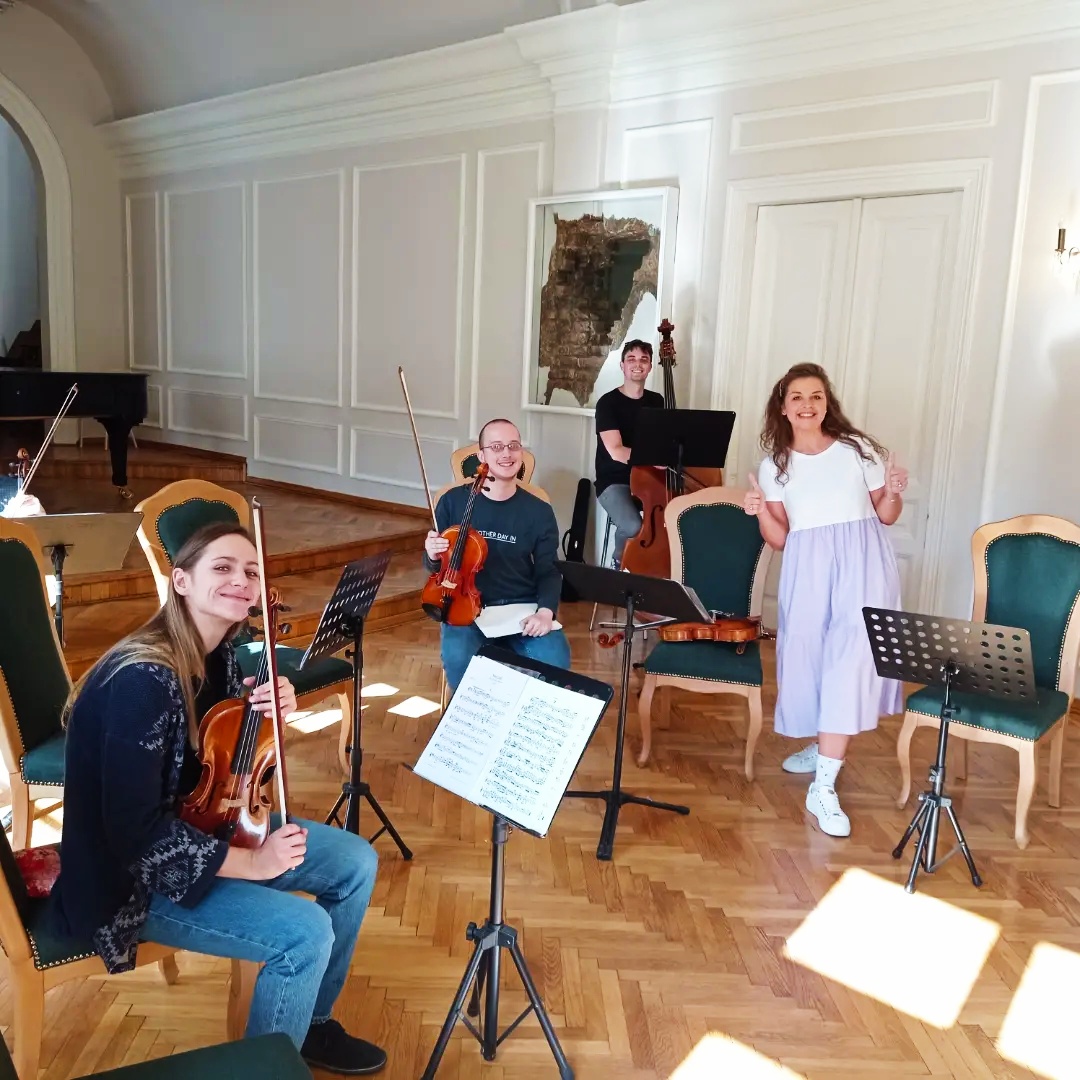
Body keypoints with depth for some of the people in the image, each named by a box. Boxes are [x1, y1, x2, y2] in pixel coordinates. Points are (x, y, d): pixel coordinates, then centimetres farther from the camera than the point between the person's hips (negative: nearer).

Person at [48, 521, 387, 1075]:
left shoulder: (219, 655, -2)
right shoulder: (143, 681, -29)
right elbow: (136, 834, -28)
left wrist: (272, 715, -13)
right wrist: (249, 862, -21)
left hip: (202, 826, 9)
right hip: (134, 874, -9)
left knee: (356, 862, 4)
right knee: (305, 932, -22)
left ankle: (311, 1023, 24)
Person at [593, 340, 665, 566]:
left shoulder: (657, 401, 9)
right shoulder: (608, 403, -9)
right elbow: (616, 452, -20)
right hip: (614, 481, -4)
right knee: (633, 526, -33)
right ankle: (619, 563, 0)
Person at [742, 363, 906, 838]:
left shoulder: (858, 449, 2)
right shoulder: (775, 466, 6)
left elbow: (886, 515, 7)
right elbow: (779, 539, 5)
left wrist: (894, 492, -12)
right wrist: (760, 512, -12)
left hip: (862, 566, -2)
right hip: (808, 571, 3)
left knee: (850, 661, -11)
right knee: (808, 658, 10)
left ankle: (823, 789, -9)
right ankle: (823, 746, 38)